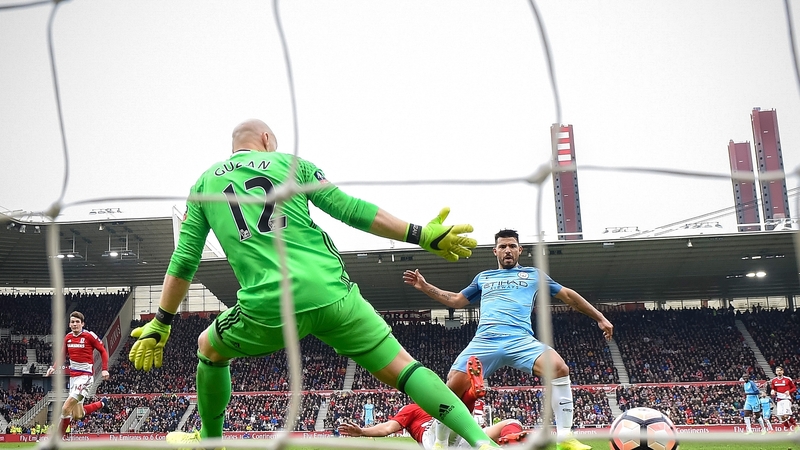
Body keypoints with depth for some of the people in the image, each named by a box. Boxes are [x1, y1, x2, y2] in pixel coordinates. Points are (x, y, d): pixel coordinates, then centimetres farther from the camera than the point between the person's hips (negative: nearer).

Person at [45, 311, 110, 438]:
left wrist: (105, 369, -10)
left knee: (66, 408, -17)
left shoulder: (89, 336, -10)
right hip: (73, 377, 7)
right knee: (77, 415, 12)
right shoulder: (68, 337, 7)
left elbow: (103, 351, -2)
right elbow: (63, 355, 19)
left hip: (85, 377, -7)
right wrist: (53, 368, 3)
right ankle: (101, 404, 36)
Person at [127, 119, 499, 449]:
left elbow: (184, 261, 16)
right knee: (400, 368, 4)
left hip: (267, 307, 1)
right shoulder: (290, 163, 15)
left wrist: (160, 325, 22)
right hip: (331, 294, 0)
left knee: (209, 348, 30)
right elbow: (351, 210, 7)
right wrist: (421, 235, 9)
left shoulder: (204, 183, 20)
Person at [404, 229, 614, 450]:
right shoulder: (483, 277, 27)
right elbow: (456, 300, 34)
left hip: (521, 340, -1)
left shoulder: (534, 274, 22)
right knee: (453, 386, -15)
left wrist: (600, 318, 22)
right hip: (484, 341, 2)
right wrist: (425, 286, 25)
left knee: (559, 368, -28)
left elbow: (568, 295, 25)